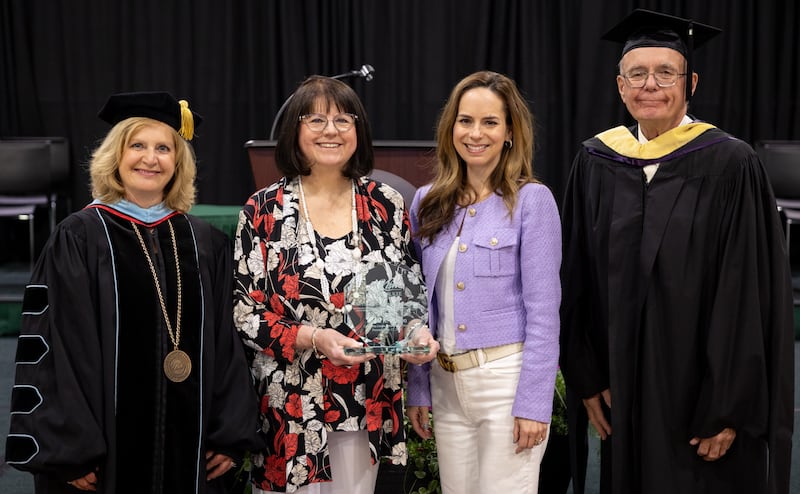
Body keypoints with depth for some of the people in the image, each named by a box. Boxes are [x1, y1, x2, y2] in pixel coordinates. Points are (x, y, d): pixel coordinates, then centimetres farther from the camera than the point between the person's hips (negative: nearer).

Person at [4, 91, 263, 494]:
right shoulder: (79, 238, -5)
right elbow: (54, 346, -9)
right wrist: (71, 451, -13)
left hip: (189, 443, 4)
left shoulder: (206, 244, 7)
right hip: (107, 443, -3)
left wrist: (232, 434, 0)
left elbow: (227, 342, 6)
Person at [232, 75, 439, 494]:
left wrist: (418, 333, -10)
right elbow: (244, 312, -6)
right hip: (289, 402, -2)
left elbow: (411, 288, 10)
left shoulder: (385, 204, 2)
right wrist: (314, 339, -20)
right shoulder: (264, 210, -5)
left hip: (366, 405, 2)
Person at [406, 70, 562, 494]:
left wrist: (533, 402, -14)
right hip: (446, 383, 5)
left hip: (508, 379, -4)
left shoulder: (531, 200, -7)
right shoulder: (427, 203, 6)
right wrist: (418, 387, 9)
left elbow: (543, 309, -10)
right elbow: (421, 304, 11)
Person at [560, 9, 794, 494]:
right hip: (624, 394, 4)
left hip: (702, 395, -3)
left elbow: (751, 295, -12)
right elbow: (578, 279, 6)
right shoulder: (596, 161, 1)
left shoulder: (730, 164, -10)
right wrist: (587, 378, 3)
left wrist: (730, 409, -13)